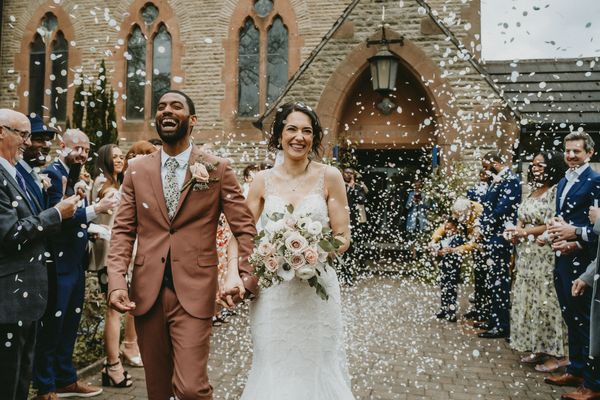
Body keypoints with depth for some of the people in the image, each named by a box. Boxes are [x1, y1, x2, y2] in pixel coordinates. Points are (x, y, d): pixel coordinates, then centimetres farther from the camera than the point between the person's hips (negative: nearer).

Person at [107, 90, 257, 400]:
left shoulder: (218, 169, 0)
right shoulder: (137, 170, 8)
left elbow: (245, 228, 0)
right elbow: (123, 230, 6)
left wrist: (246, 277, -14)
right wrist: (117, 281, -7)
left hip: (193, 292, -3)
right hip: (146, 293, 3)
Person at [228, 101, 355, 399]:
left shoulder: (329, 177, -2)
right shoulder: (263, 180, 2)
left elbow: (342, 236, 0)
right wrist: (233, 276, -12)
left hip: (316, 287, -1)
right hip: (271, 289, 1)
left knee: (315, 368, 9)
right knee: (274, 369, 9)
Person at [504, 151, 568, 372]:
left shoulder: (556, 191, -10)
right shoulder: (533, 192, 15)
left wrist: (527, 232, -15)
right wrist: (516, 232, 0)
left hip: (545, 255, -8)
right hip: (527, 255, 8)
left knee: (545, 301, -3)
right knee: (528, 300, 11)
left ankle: (557, 353, 9)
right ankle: (538, 348, 22)